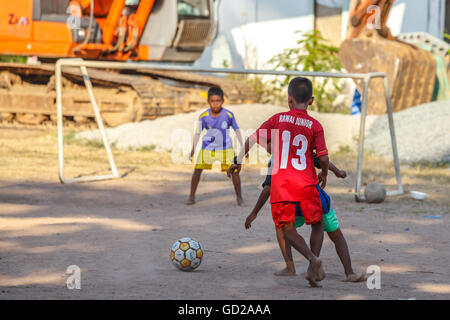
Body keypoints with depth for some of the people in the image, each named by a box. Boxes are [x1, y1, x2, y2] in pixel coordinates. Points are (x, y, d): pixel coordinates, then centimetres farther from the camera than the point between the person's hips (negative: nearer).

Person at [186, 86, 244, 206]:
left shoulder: (228, 115, -17)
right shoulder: (203, 116, -16)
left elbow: (237, 130, -4)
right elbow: (198, 132, -5)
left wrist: (242, 147, -4)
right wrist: (193, 149, -11)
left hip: (225, 148, -1)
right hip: (207, 147, 1)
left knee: (234, 171, -10)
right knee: (197, 169, -8)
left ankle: (239, 197, 7)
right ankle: (192, 196, 7)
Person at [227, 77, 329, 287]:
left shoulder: (278, 119, 3)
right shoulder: (315, 126, 0)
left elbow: (252, 141, 2)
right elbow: (323, 158, -6)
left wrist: (238, 161, 18)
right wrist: (324, 175, 15)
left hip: (280, 184, 0)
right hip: (306, 183, 0)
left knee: (287, 230, 9)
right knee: (317, 224, 17)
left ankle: (312, 258, -15)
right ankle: (312, 269, 1)